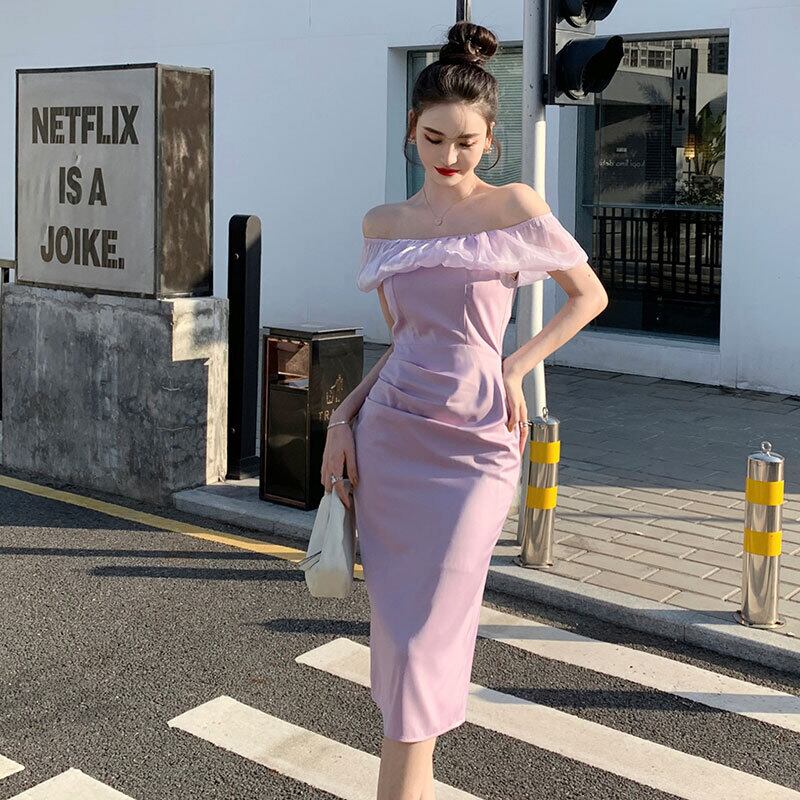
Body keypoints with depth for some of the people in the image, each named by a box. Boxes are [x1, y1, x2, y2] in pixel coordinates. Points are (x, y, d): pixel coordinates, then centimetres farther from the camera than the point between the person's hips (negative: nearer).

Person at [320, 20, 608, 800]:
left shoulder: (512, 206, -2)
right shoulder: (382, 224, 9)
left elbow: (590, 295, 6)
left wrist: (516, 366, -3)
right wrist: (343, 416, 6)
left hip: (470, 443, -4)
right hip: (388, 438, 4)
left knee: (425, 638, -4)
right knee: (397, 628, 9)